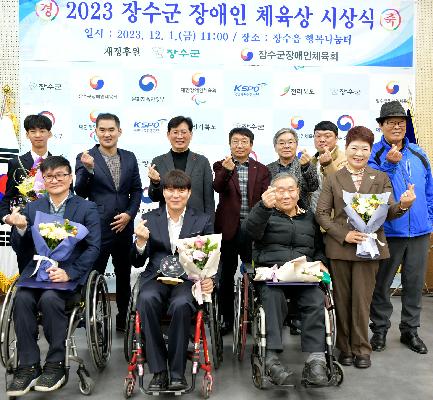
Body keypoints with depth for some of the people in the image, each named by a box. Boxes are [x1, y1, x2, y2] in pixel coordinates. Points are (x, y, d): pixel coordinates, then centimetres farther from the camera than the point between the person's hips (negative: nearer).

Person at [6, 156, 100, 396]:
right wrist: (20, 228, -10)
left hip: (70, 271, -3)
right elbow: (20, 249, 12)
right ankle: (28, 367, -13)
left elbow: (93, 247, -5)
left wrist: (69, 272, -18)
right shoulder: (32, 208, 13)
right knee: (22, 298, -26)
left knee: (49, 298, -31)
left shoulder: (86, 208, 4)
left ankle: (55, 365, -14)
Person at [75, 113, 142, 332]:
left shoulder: (129, 158, 8)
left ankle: (123, 318, 28)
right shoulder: (85, 158, -4)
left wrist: (129, 214, -5)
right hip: (97, 227, -4)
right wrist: (88, 169, -26)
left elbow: (136, 190, 9)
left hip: (124, 226, 4)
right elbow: (80, 193, -10)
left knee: (124, 274, 14)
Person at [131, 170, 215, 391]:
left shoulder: (203, 220, 12)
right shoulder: (149, 219, 13)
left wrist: (210, 279, -14)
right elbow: (137, 263, 10)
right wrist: (141, 241, -11)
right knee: (146, 299, -32)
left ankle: (177, 372, -16)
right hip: (156, 277, 1)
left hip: (188, 278, -1)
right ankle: (158, 371, -19)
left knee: (181, 304, -34)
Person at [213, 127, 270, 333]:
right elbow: (217, 187, -18)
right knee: (226, 275, 9)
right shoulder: (221, 166, 3)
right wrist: (227, 170, -36)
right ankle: (227, 318, 21)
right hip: (228, 228, -1)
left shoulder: (261, 170, 8)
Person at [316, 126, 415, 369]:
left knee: (362, 300, 3)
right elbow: (321, 214, 0)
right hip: (339, 247, 0)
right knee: (342, 300, 9)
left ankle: (362, 349, 20)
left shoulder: (381, 179, 6)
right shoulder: (333, 179, 4)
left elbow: (390, 212, 0)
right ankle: (345, 348, 24)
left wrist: (403, 205, -22)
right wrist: (344, 234, -12)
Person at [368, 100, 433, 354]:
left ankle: (410, 330, 29)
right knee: (381, 283, 7)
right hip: (388, 230, -4)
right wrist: (389, 164, -26)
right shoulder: (374, 154, -6)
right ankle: (380, 328, 24)